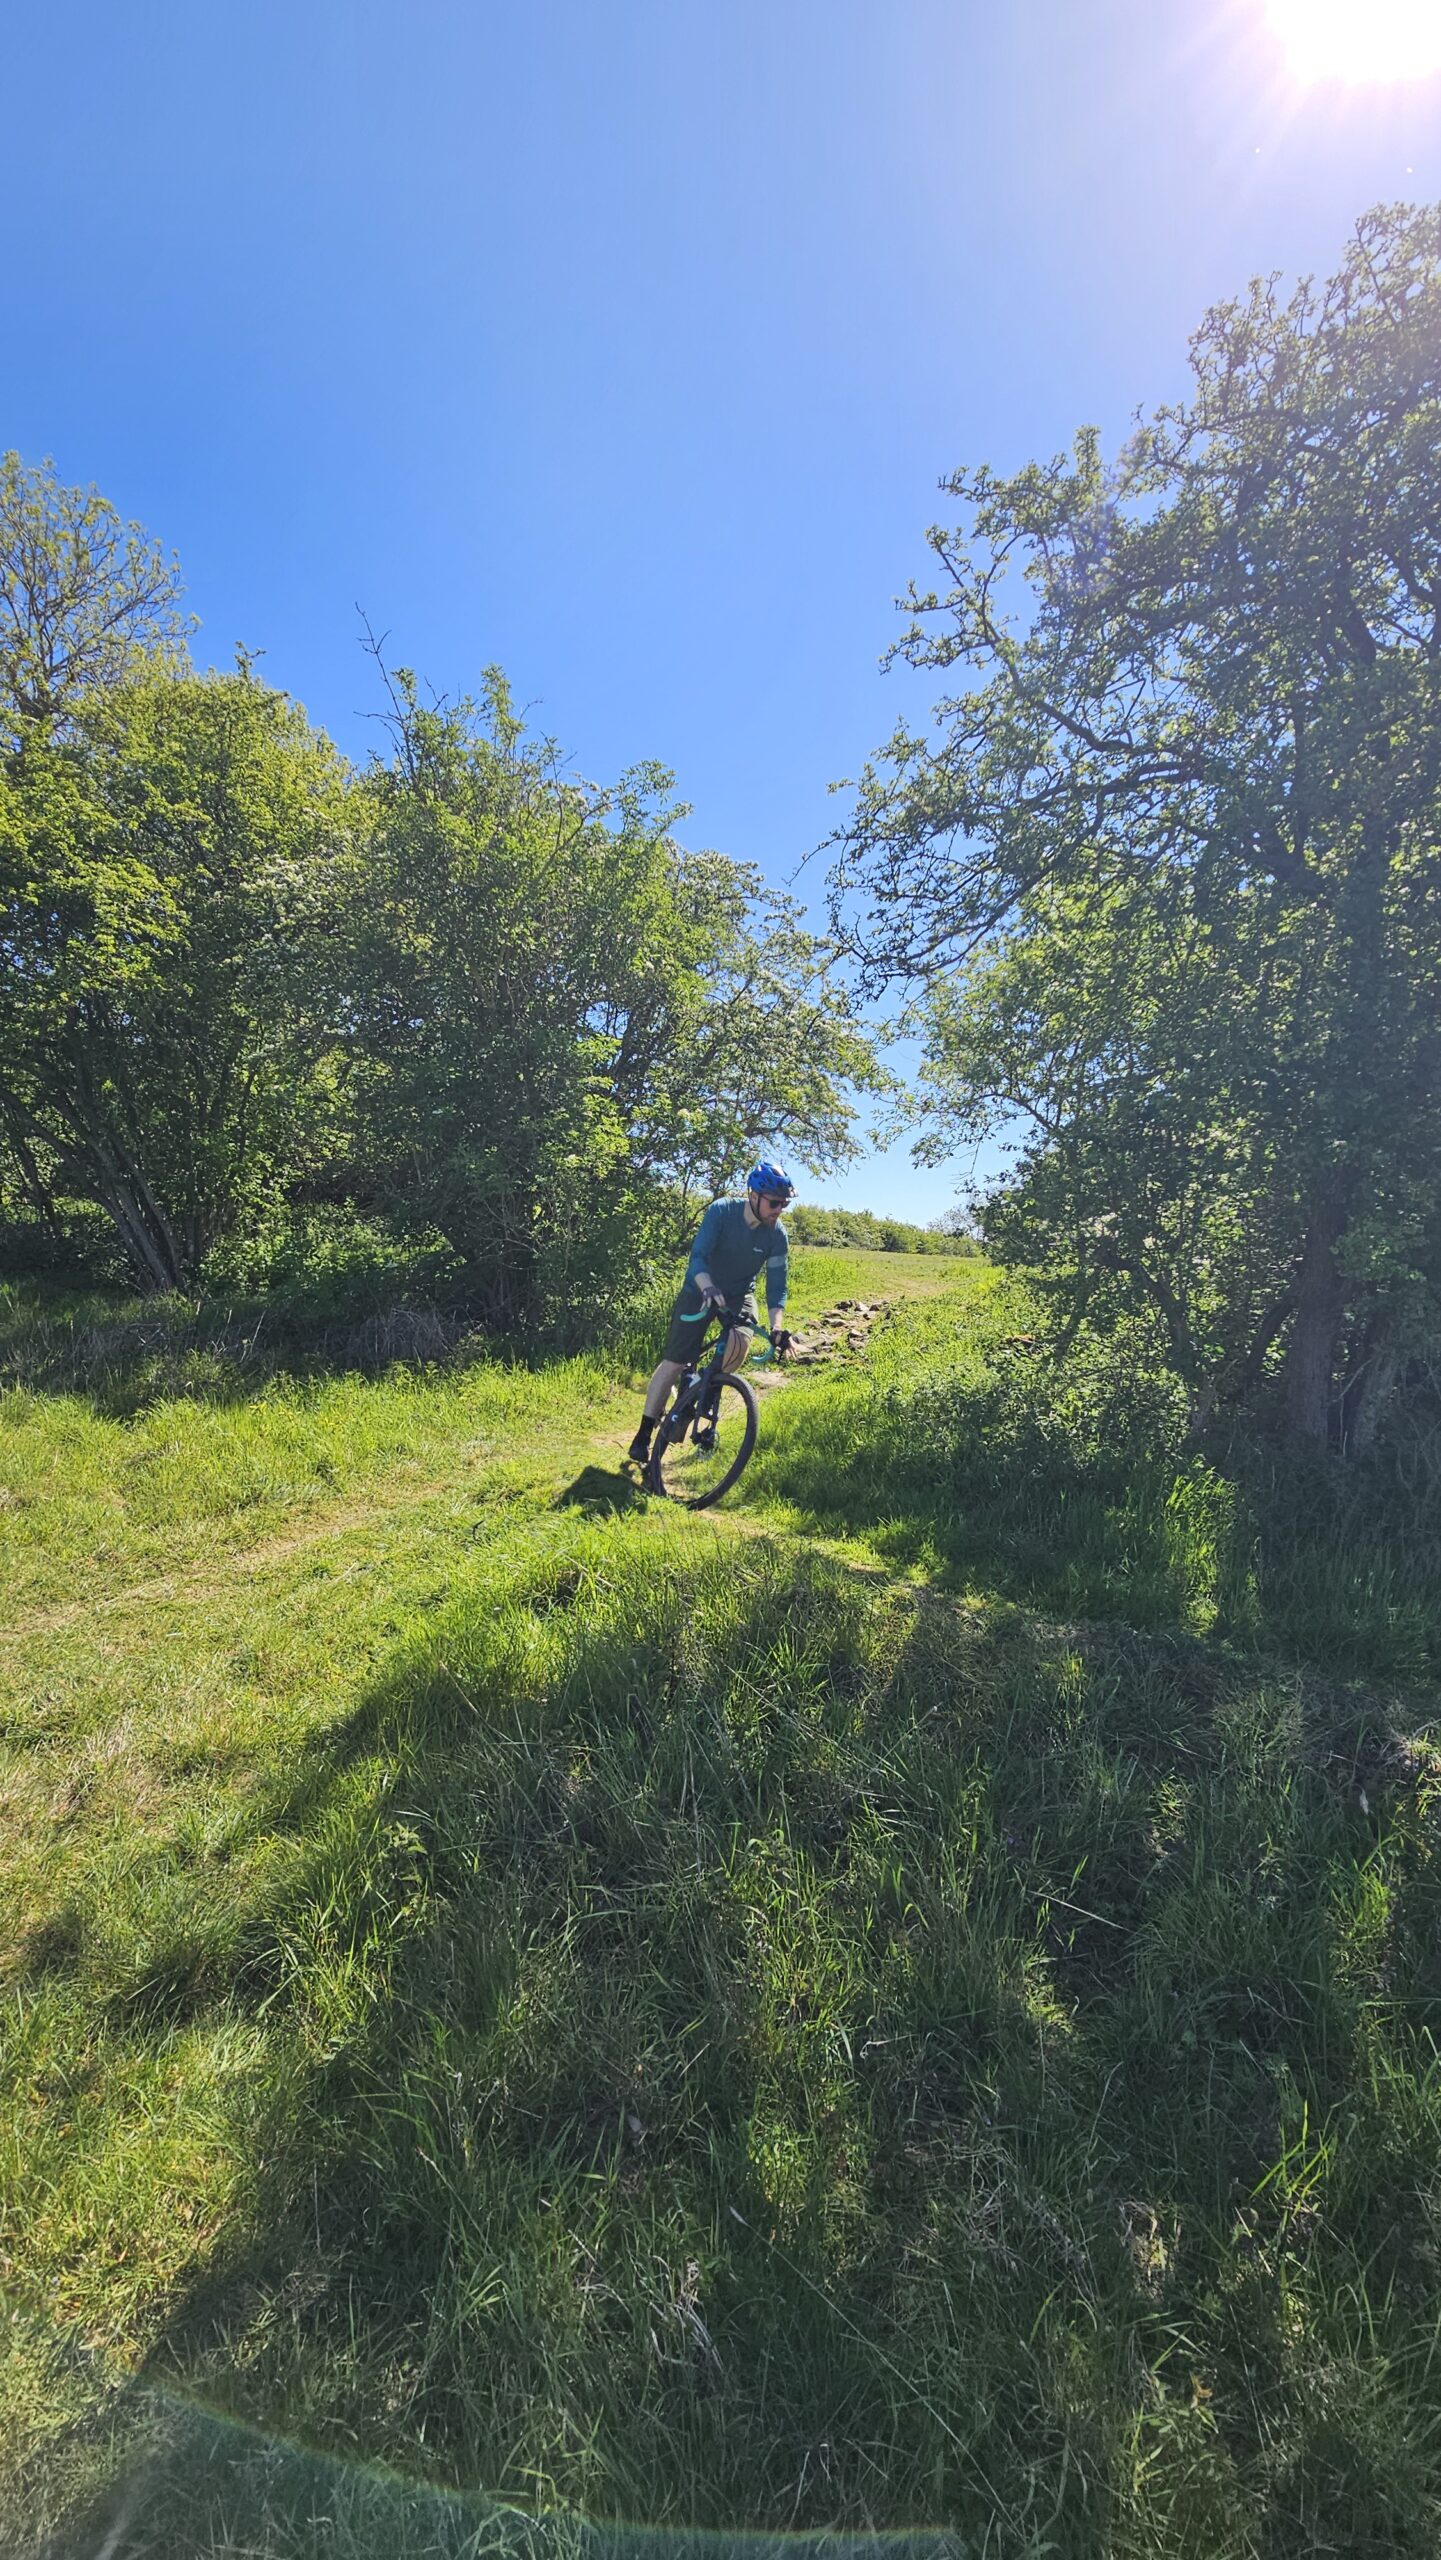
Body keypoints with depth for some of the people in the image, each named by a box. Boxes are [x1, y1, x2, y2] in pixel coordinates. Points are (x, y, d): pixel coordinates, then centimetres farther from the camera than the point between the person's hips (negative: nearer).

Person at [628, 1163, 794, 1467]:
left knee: (739, 1343, -29)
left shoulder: (777, 1235, -16)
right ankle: (644, 1434, 4)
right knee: (674, 1362, -9)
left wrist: (776, 1327, -29)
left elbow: (776, 1286, -14)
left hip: (740, 1293, 2)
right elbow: (698, 1257, -32)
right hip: (701, 1289, -2)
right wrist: (708, 1288, -52)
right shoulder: (721, 1211, -24)